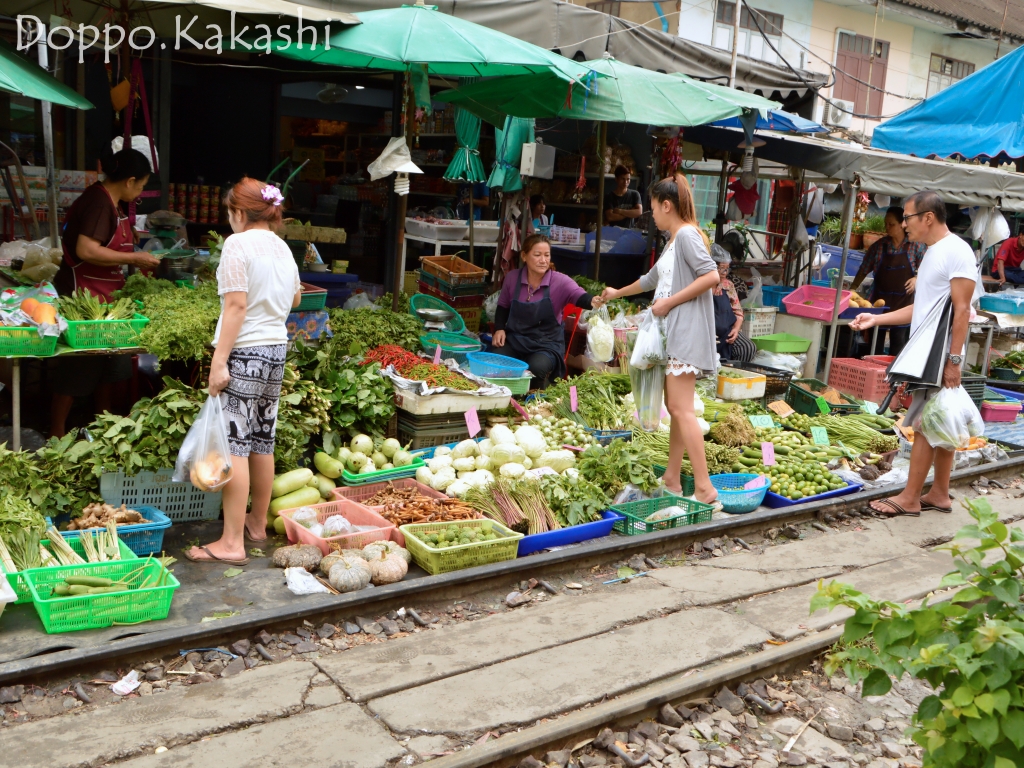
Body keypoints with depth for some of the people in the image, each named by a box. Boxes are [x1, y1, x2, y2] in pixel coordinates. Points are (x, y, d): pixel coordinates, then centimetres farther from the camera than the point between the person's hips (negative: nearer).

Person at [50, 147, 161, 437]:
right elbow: (86, 250, -28)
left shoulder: (110, 203, 11)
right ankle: (57, 434, 9)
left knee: (108, 364, 18)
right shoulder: (99, 201, -20)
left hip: (103, 295, 10)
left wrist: (135, 262, 12)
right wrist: (134, 258, -22)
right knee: (76, 370, -2)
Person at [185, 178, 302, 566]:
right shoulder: (282, 248, 13)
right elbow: (294, 299, 28)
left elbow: (236, 304, -18)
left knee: (234, 444, -7)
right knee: (262, 440, 15)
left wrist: (219, 360, -18)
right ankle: (257, 522, 27)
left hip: (244, 351, -8)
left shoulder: (238, 244, -10)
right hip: (276, 348, 8)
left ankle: (231, 542, -6)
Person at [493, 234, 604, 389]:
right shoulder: (512, 278, -2)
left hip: (546, 344, -2)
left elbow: (581, 297, -30)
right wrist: (499, 328, -3)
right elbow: (503, 307, 14)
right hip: (514, 340, 3)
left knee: (536, 368, -32)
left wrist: (593, 301, -53)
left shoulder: (559, 281, -12)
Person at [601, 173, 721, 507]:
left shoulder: (687, 235, -9)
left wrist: (669, 302, -18)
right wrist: (618, 293, 49)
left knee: (682, 410, -14)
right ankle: (672, 479, 14)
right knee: (675, 407, 10)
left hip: (687, 333, -10)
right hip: (673, 333, 10)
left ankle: (704, 488, -13)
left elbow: (712, 276, -22)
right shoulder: (672, 242, 21)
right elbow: (652, 279, 37)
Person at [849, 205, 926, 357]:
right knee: (874, 344, 5)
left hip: (904, 303, -1)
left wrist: (917, 278, -13)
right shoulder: (878, 246, 3)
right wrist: (852, 290, -5)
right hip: (879, 300, 1)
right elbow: (863, 270, 4)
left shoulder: (916, 246, 0)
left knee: (898, 345, 3)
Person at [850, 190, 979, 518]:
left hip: (941, 356, -9)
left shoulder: (957, 252, -13)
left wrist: (953, 359, -21)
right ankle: (940, 494, 20)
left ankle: (909, 499, 1)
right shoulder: (932, 253, 16)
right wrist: (876, 319, 15)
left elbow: (962, 310, -18)